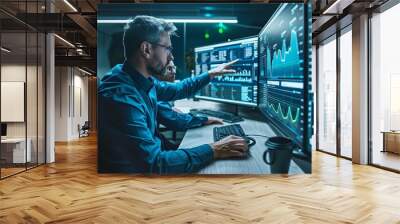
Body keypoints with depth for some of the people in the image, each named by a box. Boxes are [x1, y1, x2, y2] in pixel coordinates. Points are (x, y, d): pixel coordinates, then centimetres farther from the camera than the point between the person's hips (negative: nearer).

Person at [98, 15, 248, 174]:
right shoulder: (120, 96, -29)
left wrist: (210, 74, 23)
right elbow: (154, 163, -31)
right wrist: (213, 151, -26)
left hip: (150, 158, 8)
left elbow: (177, 90, 19)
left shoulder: (143, 81, -1)